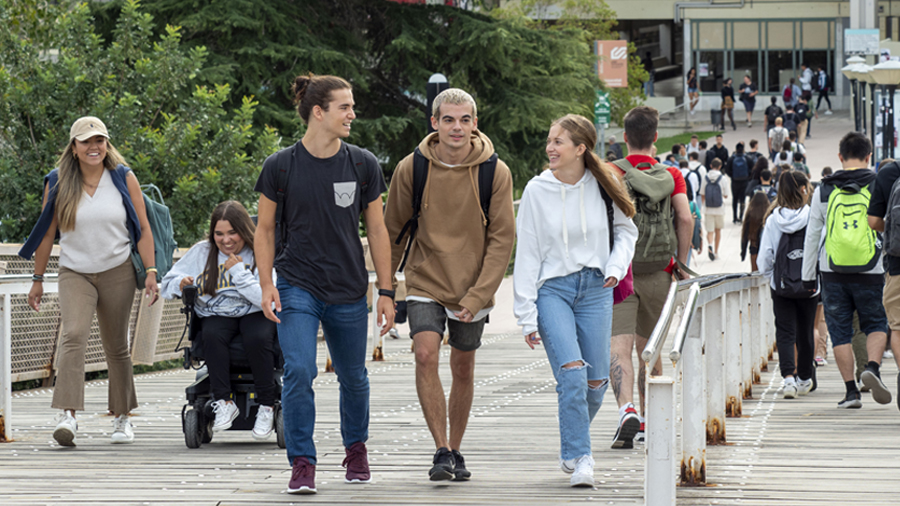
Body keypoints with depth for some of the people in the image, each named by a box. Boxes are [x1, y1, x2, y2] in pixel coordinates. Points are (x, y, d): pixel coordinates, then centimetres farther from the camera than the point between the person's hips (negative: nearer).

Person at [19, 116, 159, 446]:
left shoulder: (124, 178, 0)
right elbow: (46, 233, 6)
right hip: (75, 273, -1)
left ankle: (122, 417, 24)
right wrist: (38, 279, 7)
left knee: (116, 347, 8)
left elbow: (143, 230, 2)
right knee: (73, 335, -22)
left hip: (117, 272, 1)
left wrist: (151, 273, -5)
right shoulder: (58, 183, -1)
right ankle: (68, 416, -31)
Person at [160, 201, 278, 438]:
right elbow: (168, 282, 16)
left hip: (254, 314, -3)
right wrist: (181, 283, -8)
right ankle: (224, 402, -25)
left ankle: (267, 407, -21)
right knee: (212, 336, -33)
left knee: (257, 338, -35)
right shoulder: (202, 252, 8)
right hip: (217, 315, 3)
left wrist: (238, 271, -16)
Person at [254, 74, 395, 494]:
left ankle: (356, 447, 38)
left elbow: (377, 230, 6)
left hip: (348, 292, 2)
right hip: (297, 288, -2)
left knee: (353, 377, 13)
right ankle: (302, 464, -8)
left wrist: (386, 291, 4)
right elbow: (264, 230, 3)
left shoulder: (363, 165, 0)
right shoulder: (280, 166, -5)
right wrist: (266, 285, -6)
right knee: (299, 372, -17)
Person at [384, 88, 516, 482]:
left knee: (463, 369, 11)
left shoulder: (495, 173, -9)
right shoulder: (411, 169, -7)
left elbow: (501, 238, -7)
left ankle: (456, 450, 28)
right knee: (426, 354, -19)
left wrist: (478, 295, -15)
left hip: (473, 289, 1)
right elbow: (394, 230, 5)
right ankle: (442, 450, -14)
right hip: (425, 282, -1)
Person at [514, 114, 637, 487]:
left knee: (596, 382, 2)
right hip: (552, 289, -2)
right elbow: (527, 254, -1)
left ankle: (571, 449, 26)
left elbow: (625, 230, 16)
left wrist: (616, 266, -3)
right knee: (572, 373, -19)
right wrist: (527, 316, -5)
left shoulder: (603, 187, 1)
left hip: (595, 289, 2)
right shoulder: (537, 191, -3)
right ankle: (579, 459, -11)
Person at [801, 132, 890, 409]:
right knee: (876, 324, 13)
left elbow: (812, 235, 7)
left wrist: (808, 275, 14)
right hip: (870, 272, -1)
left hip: (833, 273, 1)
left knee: (840, 330, 8)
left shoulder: (824, 190, 3)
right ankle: (872, 366, -14)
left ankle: (851, 390, 3)